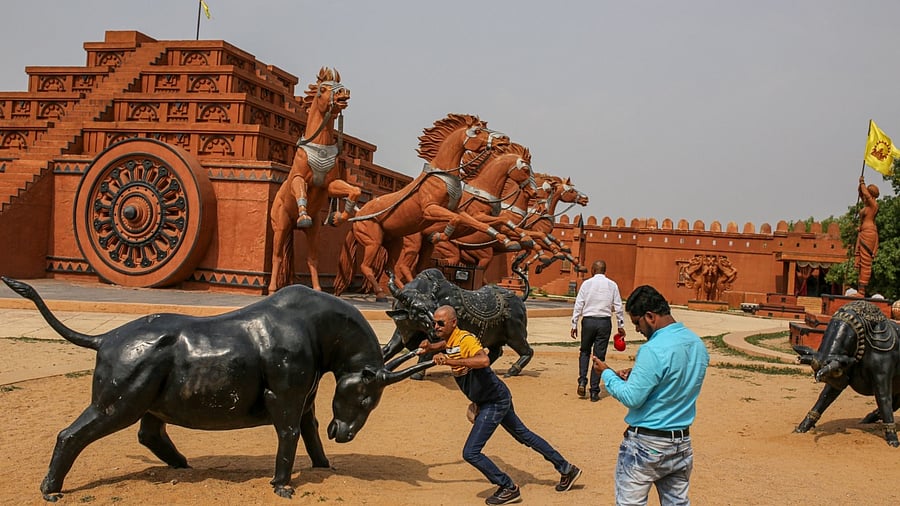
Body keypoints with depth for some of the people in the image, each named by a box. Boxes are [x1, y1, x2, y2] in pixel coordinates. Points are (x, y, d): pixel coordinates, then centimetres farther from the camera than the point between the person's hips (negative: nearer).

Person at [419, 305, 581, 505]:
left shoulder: (465, 339, -25)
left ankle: (509, 488, 6)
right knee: (524, 436, 23)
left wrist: (451, 361, -45)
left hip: (496, 401, -10)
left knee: (470, 452, -10)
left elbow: (484, 360, -45)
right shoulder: (449, 341, 2)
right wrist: (429, 347, 9)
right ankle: (567, 469, 37)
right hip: (491, 400, 10)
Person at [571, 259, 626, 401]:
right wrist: (621, 325, 12)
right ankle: (594, 392, 4)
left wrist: (574, 324, 3)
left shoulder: (587, 283, 0)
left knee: (585, 352, 19)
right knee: (599, 356, 4)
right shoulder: (612, 285, 4)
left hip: (588, 321, 0)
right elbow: (618, 307, 4)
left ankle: (582, 381, 1)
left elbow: (578, 305, -2)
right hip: (605, 322, 1)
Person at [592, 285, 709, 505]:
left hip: (646, 445, -8)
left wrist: (607, 374, -5)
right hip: (682, 443, 8)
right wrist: (637, 376, 11)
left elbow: (632, 398, -20)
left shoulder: (654, 350, -23)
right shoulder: (698, 344, 4)